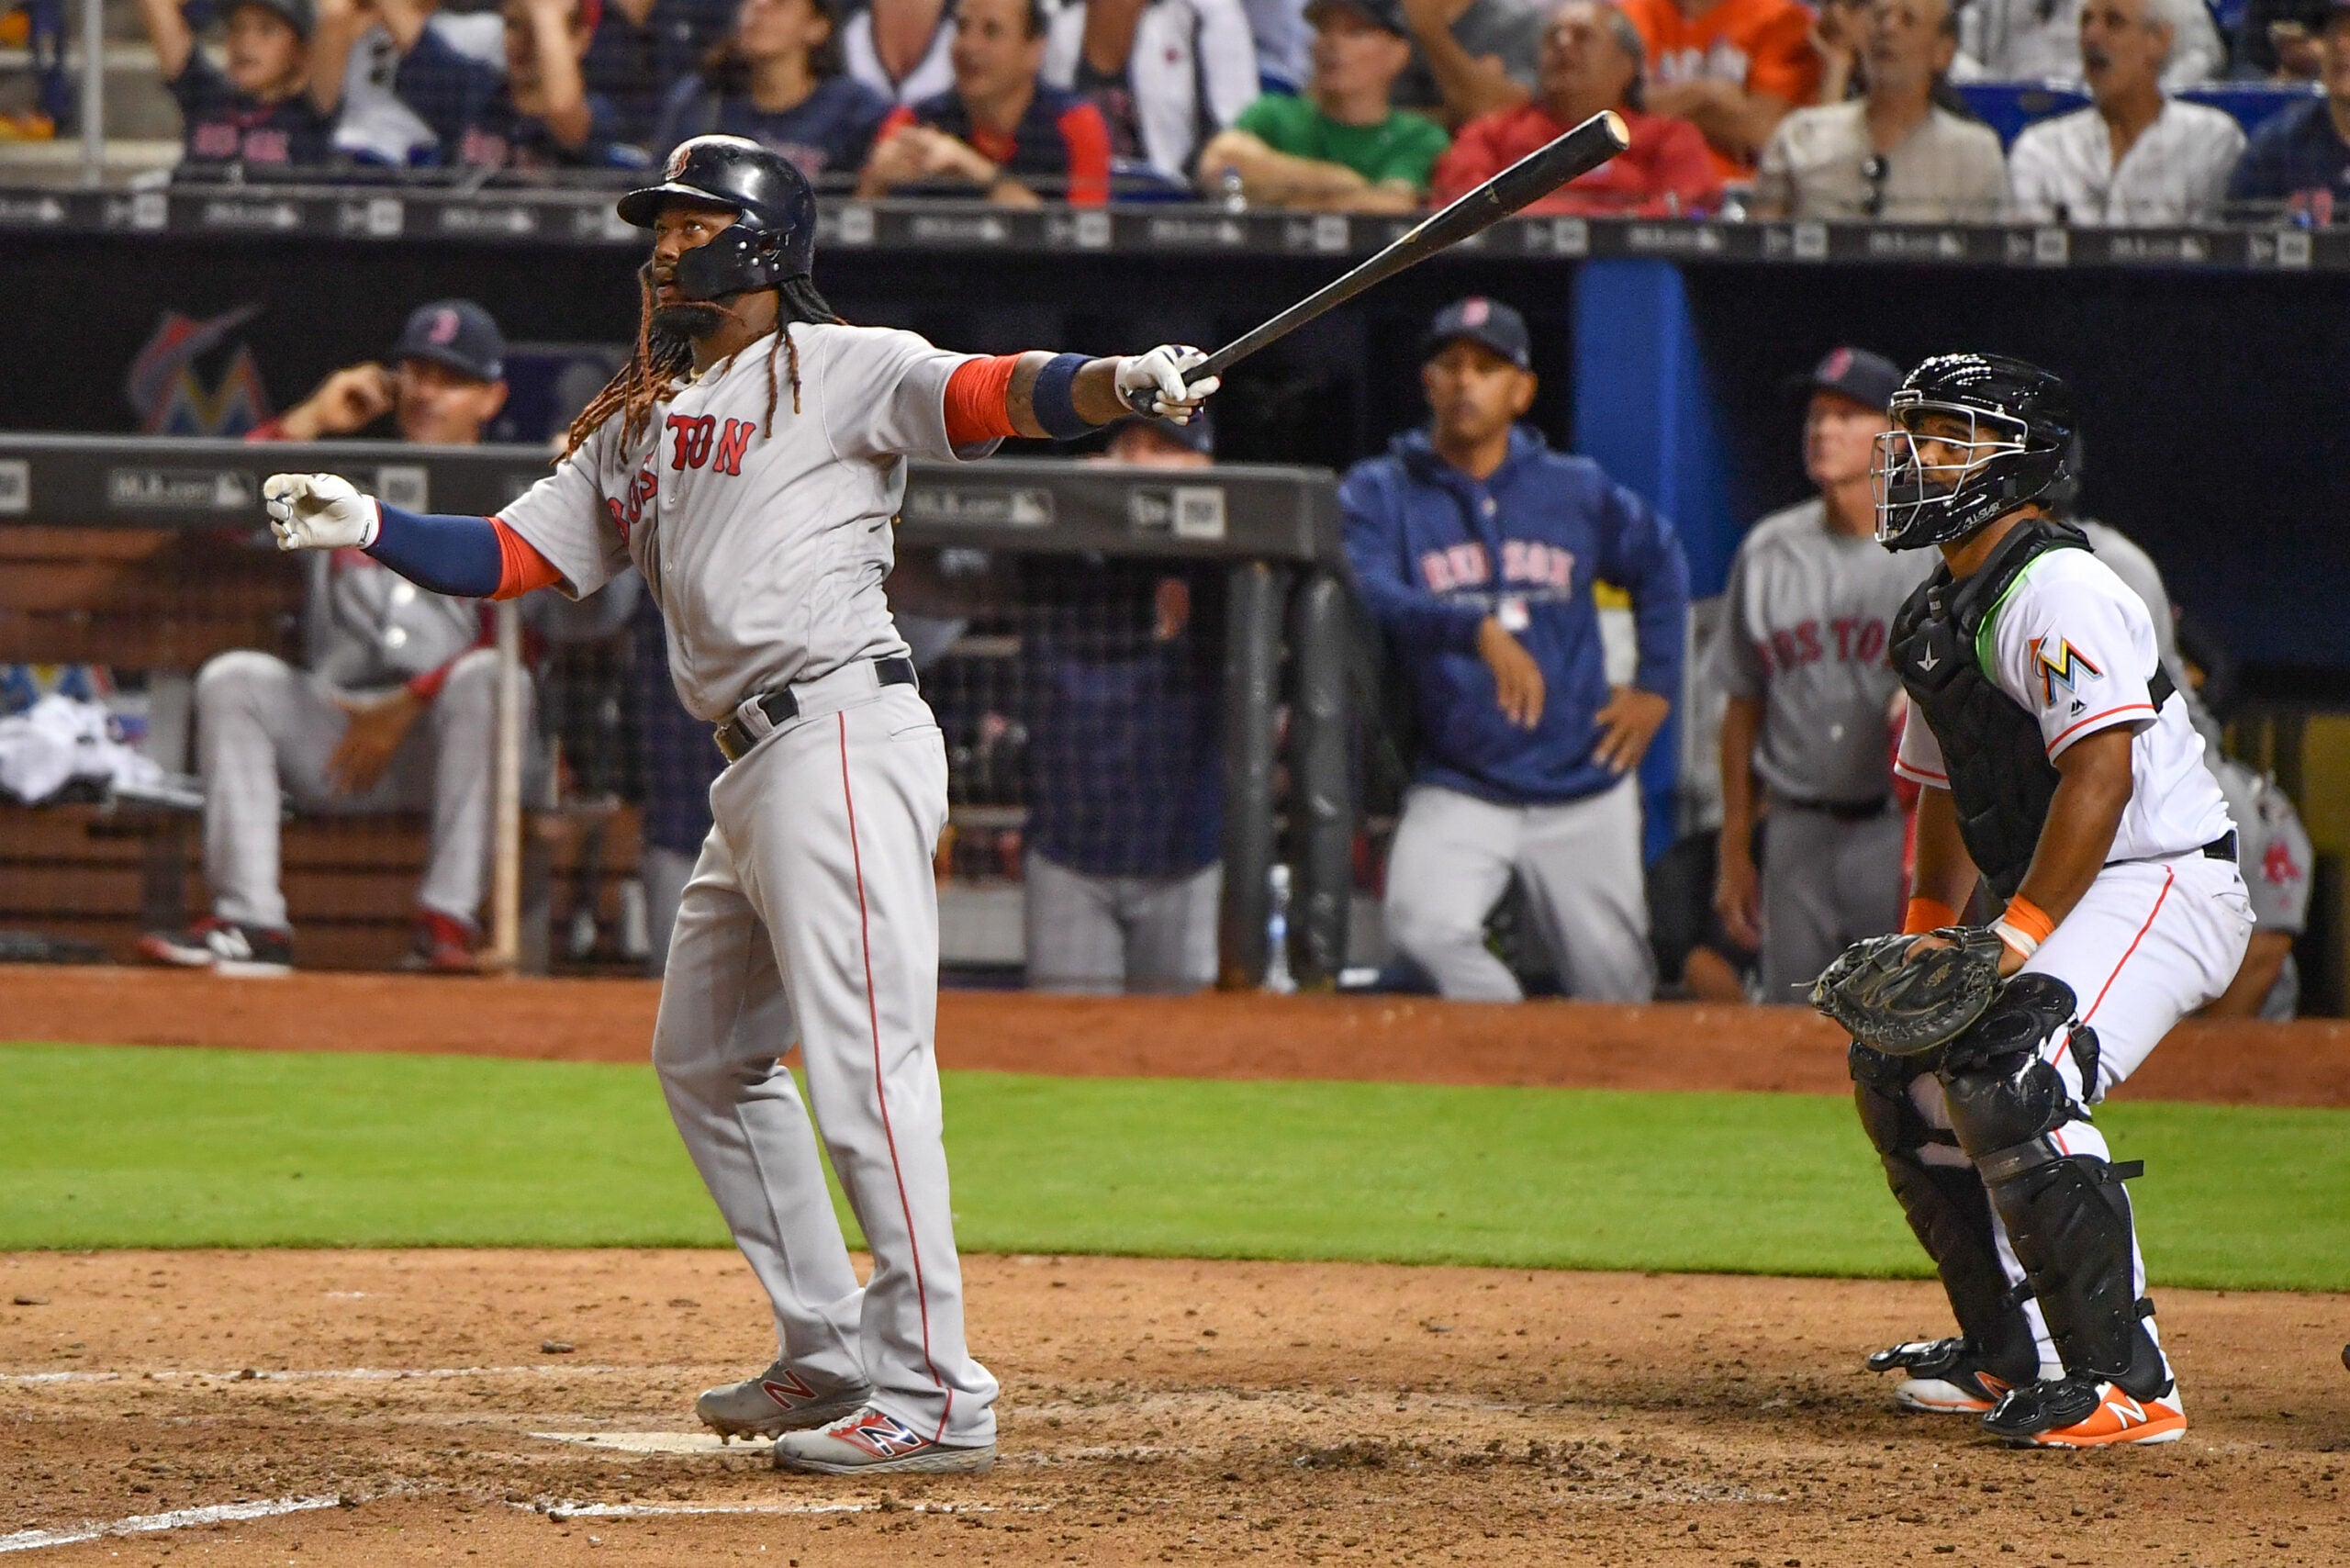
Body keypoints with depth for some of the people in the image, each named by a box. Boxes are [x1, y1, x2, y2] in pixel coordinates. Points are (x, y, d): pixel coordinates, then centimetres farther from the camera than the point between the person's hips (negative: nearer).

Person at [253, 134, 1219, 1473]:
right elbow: (512, 557, 20)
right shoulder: (640, 426, 22)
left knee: (862, 1064, -14)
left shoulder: (840, 371, -1)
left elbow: (990, 396, -17)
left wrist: (1121, 384, -36)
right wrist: (368, 526, 5)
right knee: (708, 1060, 17)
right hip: (758, 765, 10)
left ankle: (935, 1395, -15)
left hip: (844, 733, -10)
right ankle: (832, 1357, 24)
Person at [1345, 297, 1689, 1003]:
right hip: (1457, 787, -2)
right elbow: (1369, 595, -20)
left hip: (1583, 788, 2)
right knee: (1423, 926, -27)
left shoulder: (1577, 492, 6)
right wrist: (1476, 631, -35)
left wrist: (1655, 686, 12)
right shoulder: (1380, 493, -2)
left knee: (1615, 987, 3)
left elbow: (1660, 563, 22)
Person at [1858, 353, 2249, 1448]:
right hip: (2069, 900, 11)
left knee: (2013, 1078, -28)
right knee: (1903, 1072, 16)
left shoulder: (2057, 590, -18)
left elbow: (2101, 773, -27)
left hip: (2164, 885, -11)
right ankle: (2011, 1355, 26)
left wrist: (2019, 933, -28)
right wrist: (1932, 932, 9)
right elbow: (1946, 787, 22)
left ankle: (2127, 1385, -26)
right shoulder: (1939, 613, 13)